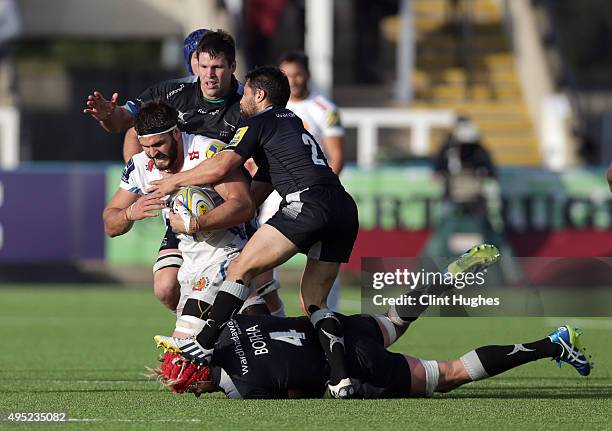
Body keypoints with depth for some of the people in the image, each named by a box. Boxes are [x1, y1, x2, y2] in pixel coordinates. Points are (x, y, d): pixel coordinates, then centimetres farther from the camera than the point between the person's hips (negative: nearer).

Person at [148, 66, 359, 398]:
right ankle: (340, 377, -4)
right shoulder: (294, 123, 37)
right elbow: (255, 195, 40)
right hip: (345, 209, 8)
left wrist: (176, 180, 16)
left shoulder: (259, 122, 11)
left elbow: (220, 167, -1)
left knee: (241, 269, -2)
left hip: (308, 202, -8)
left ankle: (203, 346, -6)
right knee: (313, 301, 11)